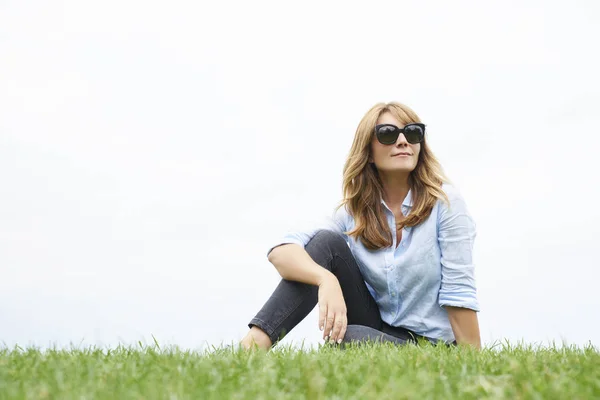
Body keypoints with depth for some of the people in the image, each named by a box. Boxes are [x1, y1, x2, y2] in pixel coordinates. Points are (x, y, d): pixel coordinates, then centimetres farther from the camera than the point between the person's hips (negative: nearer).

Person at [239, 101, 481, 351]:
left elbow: (459, 293, -14)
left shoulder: (445, 201, -11)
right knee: (328, 242, -17)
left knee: (346, 338, -36)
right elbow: (281, 251, -18)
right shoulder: (353, 211, -2)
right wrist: (326, 279, -39)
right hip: (375, 328, 4)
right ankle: (255, 342, -27)